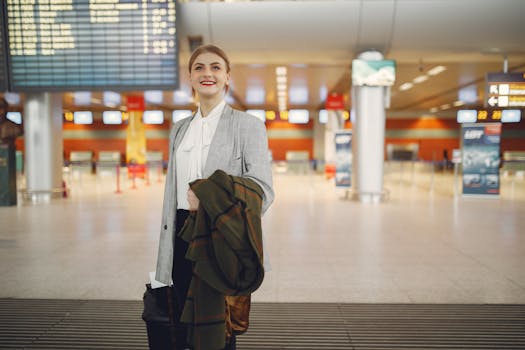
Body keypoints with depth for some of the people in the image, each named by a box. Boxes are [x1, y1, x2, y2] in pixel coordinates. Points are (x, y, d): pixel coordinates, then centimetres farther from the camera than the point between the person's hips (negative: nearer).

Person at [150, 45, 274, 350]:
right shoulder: (179, 129, 14)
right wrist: (167, 252, 13)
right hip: (184, 237, 5)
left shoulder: (248, 124, -3)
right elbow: (172, 192, 15)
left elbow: (262, 189, -11)